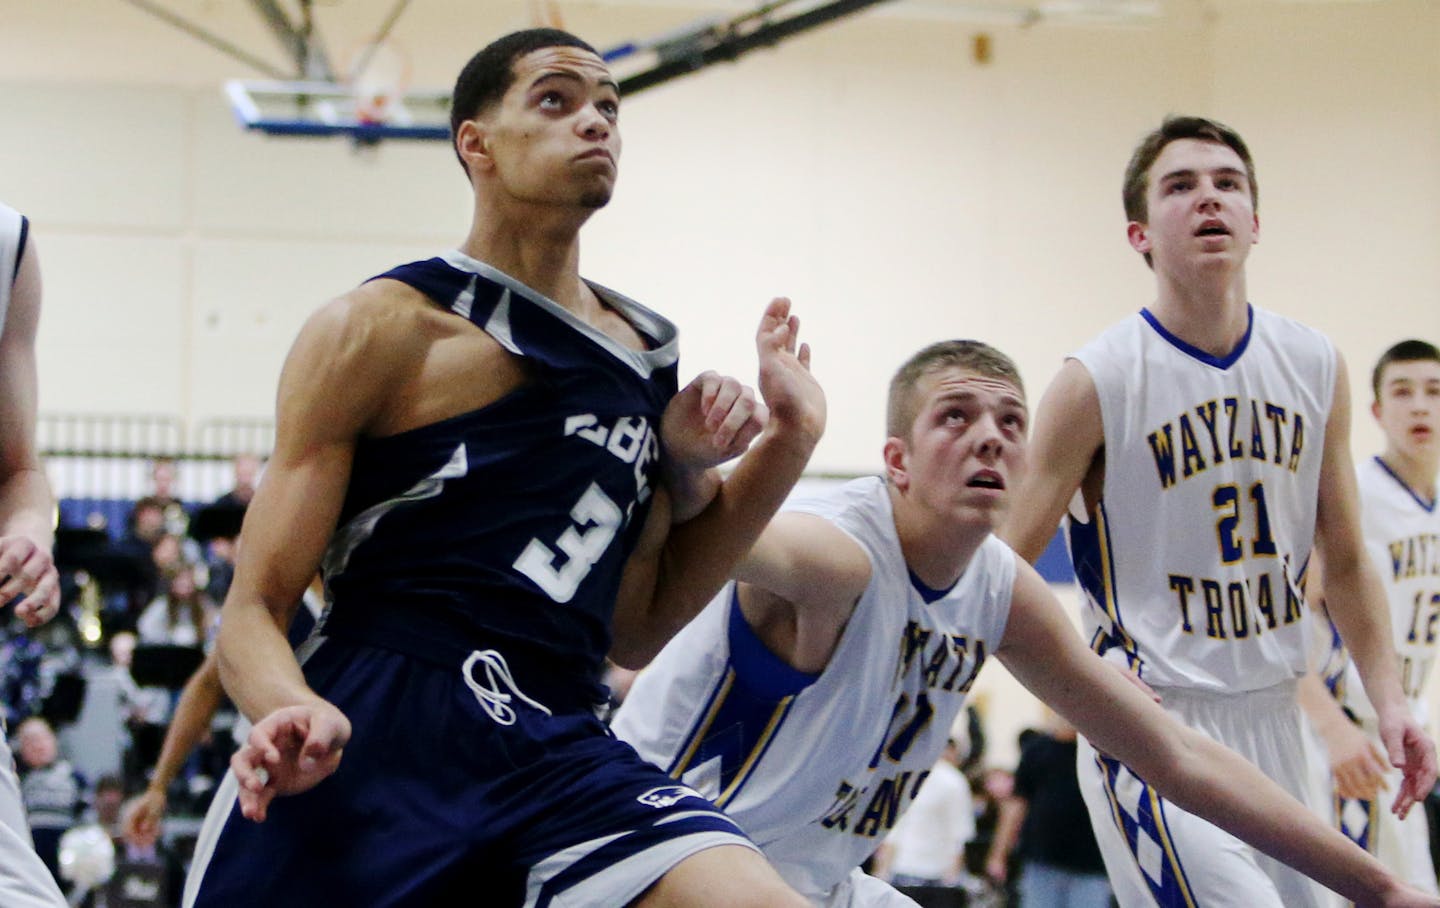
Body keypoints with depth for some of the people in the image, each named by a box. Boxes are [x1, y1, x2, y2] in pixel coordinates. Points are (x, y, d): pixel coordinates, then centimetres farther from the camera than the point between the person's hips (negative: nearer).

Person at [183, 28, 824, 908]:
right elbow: (255, 608, -1)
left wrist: (788, 445, 10)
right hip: (370, 742, -3)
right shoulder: (381, 330, 2)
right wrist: (292, 712, -24)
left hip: (557, 751, 4)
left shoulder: (647, 356, 17)